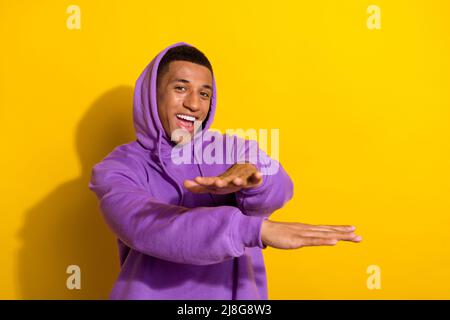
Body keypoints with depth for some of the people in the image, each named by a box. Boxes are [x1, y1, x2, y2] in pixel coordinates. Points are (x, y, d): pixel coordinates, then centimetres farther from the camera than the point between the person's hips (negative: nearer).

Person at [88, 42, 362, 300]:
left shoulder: (232, 150, -2)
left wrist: (249, 173, -45)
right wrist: (257, 228, -37)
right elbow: (148, 227, -28)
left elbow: (277, 188, -22)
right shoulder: (117, 170, -9)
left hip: (237, 293, 2)